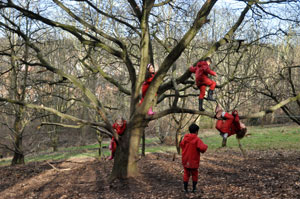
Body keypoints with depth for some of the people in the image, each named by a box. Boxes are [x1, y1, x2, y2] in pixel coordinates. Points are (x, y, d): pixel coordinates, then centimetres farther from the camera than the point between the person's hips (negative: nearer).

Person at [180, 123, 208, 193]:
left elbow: (181, 145, 13)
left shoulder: (185, 138, -3)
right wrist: (205, 146, -6)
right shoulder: (197, 139, -17)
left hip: (185, 160, 3)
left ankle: (185, 188, 11)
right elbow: (202, 148, -27)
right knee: (194, 174, 13)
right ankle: (194, 188, 18)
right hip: (194, 161, -3)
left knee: (186, 173, 13)